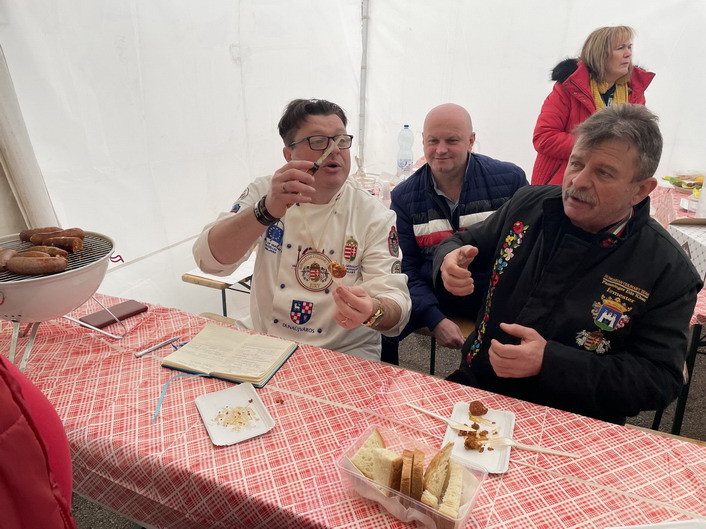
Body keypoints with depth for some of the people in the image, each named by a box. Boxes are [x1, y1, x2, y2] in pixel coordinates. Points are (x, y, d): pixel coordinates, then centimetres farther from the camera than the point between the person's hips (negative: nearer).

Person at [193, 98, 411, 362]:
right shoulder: (264, 192, -3)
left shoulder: (375, 216, -7)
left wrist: (373, 312, -36)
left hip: (345, 356, 0)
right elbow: (209, 259, -17)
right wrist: (267, 210, -33)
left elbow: (397, 306, -13)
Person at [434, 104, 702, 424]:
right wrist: (450, 262, -13)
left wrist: (549, 361, -24)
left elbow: (660, 381, -11)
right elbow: (463, 242, 12)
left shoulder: (668, 271, -10)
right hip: (476, 388, 3)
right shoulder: (529, 204, 0)